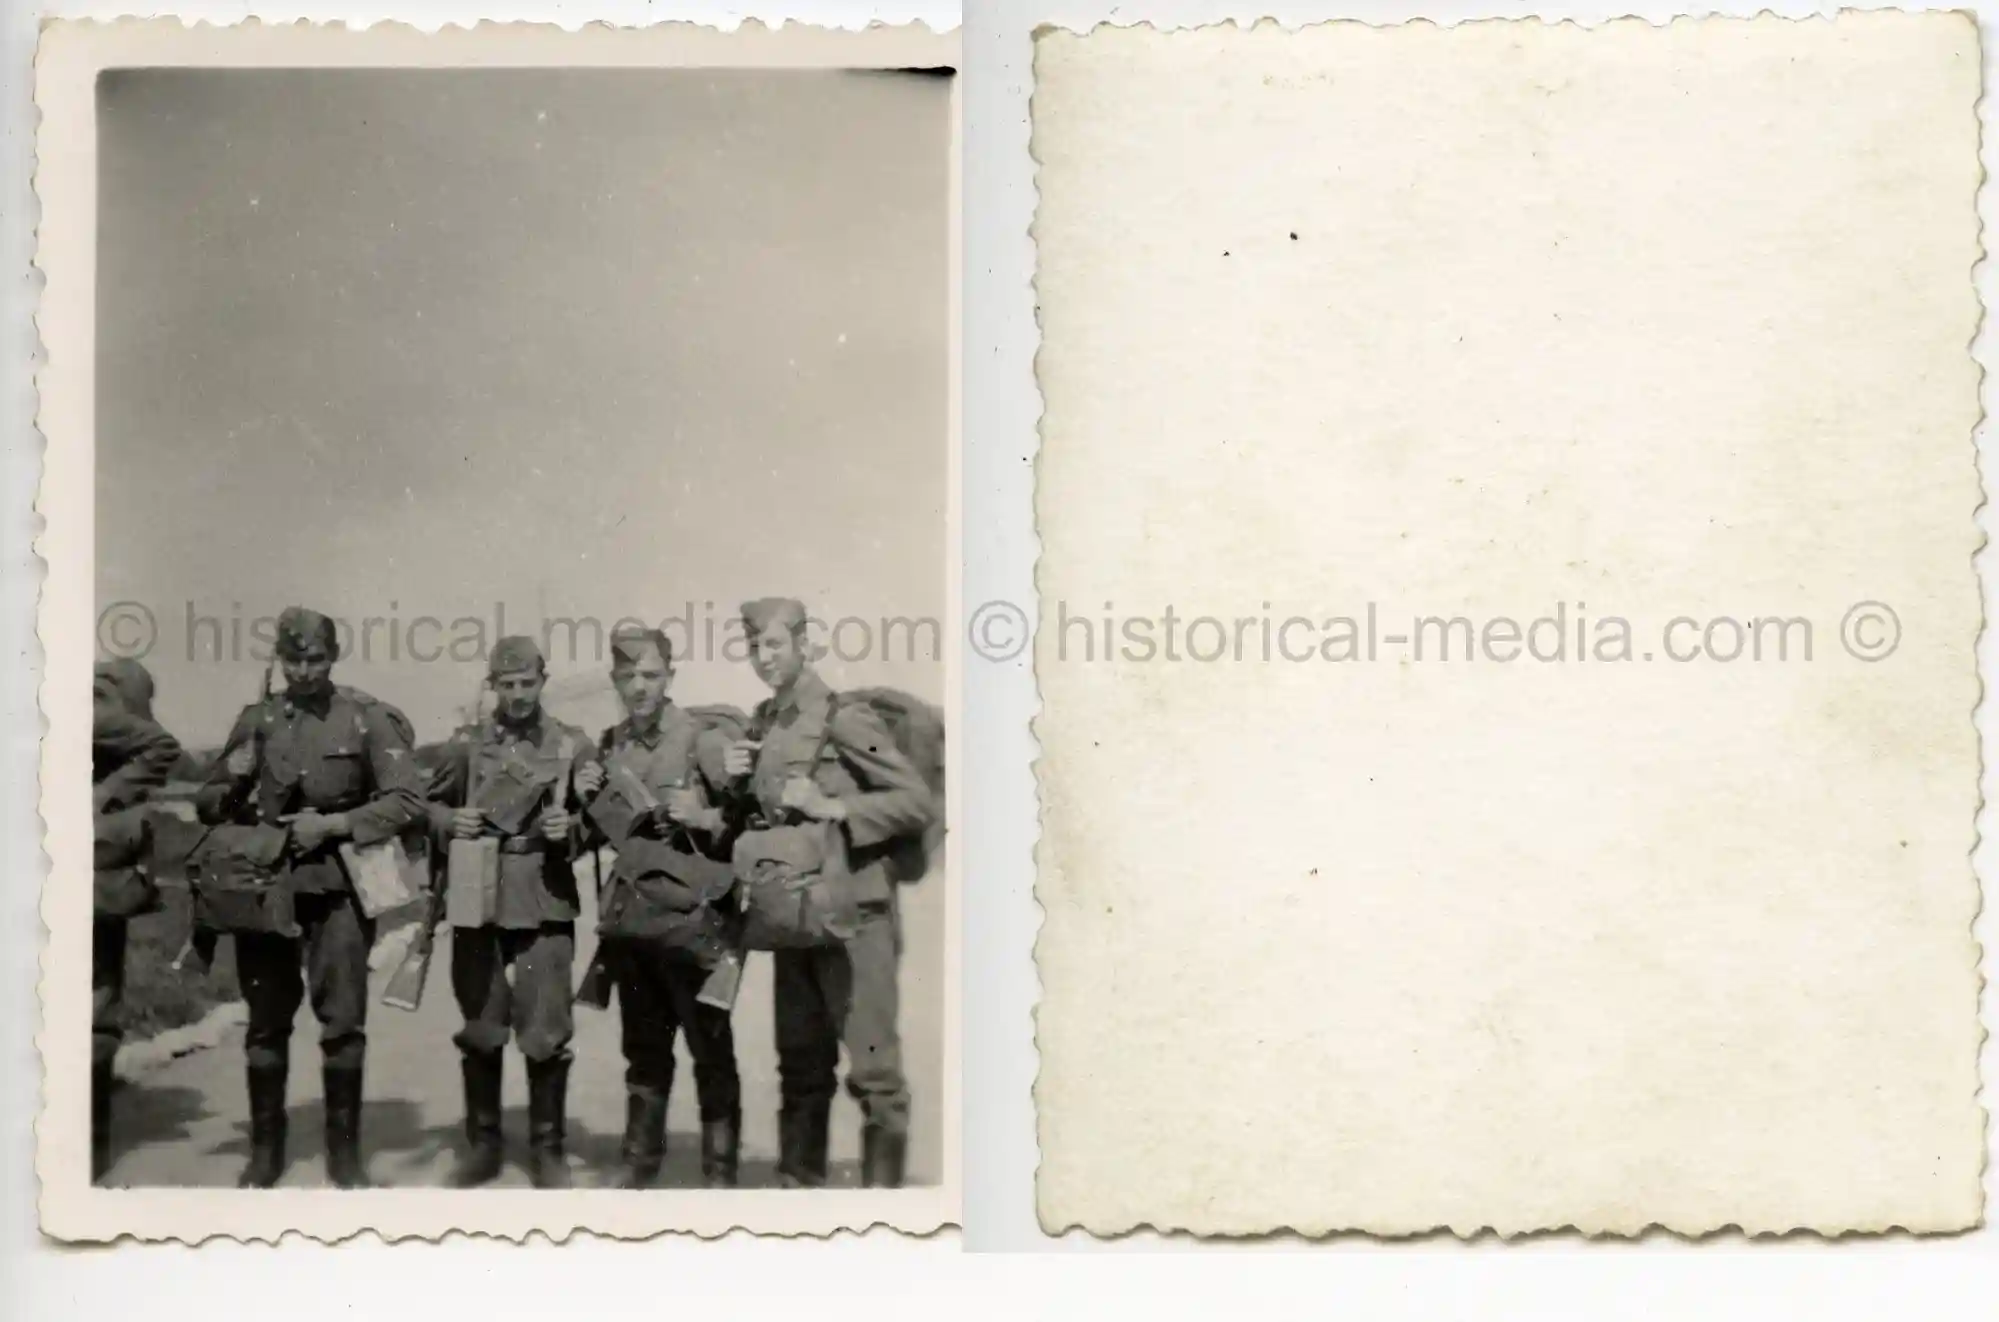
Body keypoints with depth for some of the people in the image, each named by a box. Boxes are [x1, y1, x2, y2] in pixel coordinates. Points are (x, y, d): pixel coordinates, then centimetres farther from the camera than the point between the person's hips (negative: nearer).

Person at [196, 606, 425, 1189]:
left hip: (335, 885, -2)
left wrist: (332, 823, -15)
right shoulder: (257, 719, 9)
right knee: (266, 1021, 7)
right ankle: (265, 1148, 17)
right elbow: (208, 804, 15)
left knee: (343, 1021, -1)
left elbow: (407, 801, -7)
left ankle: (344, 1151, 10)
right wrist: (233, 781, -8)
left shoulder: (367, 718, 0)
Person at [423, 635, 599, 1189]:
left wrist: (572, 827, -11)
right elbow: (431, 806, 16)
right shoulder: (466, 744, 8)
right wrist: (451, 821, -5)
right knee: (479, 1027, 8)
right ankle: (482, 1142, 21)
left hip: (545, 900, -1)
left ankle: (548, 1149, 9)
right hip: (477, 896, 2)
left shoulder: (574, 746, 5)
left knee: (546, 1029, -2)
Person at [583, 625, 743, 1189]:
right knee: (643, 1048, 16)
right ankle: (640, 1161, 27)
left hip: (691, 916, -5)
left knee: (710, 1048, 0)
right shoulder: (605, 747, 9)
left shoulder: (702, 740, -7)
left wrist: (706, 819, -22)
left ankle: (720, 1170, 7)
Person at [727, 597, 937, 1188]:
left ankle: (882, 1186, -1)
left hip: (853, 913, -7)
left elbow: (917, 801, -13)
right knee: (800, 1065, 14)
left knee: (872, 1066, -6)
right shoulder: (763, 721, 11)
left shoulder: (843, 718, -11)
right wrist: (739, 780, 1)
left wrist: (835, 808, -21)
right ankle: (798, 1179, 22)